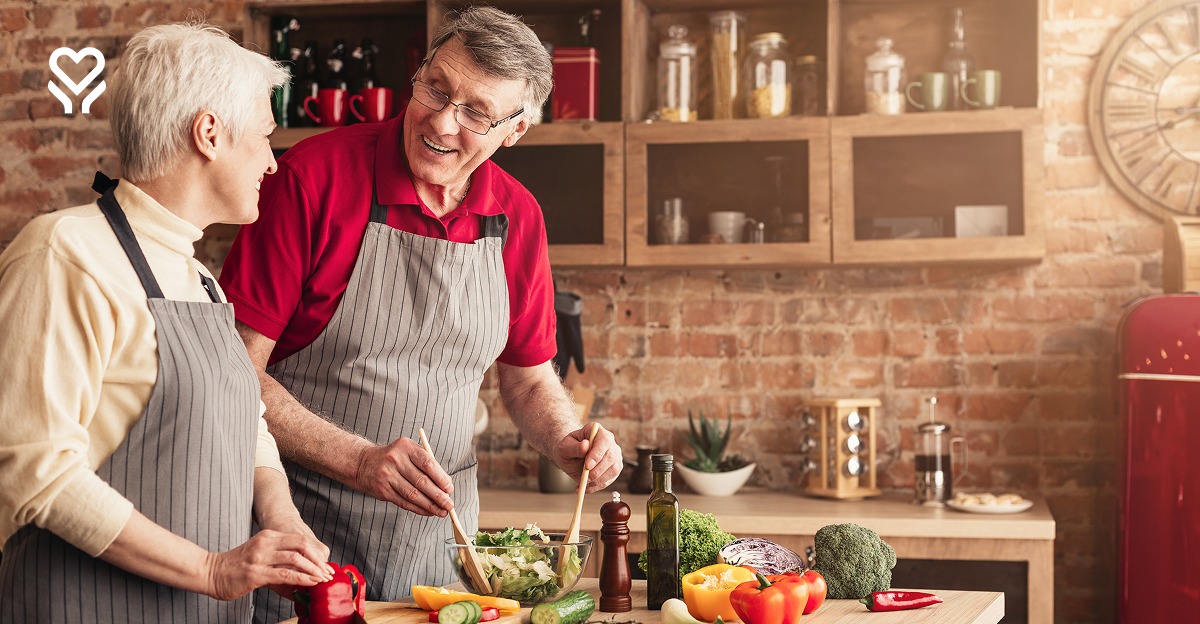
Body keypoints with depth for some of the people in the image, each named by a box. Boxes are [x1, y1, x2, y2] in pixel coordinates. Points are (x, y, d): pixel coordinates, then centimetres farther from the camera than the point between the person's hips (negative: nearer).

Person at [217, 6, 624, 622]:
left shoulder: (517, 218, 1)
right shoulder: (314, 174, -15)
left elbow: (529, 379, 14)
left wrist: (568, 443, -6)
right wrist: (360, 462, -24)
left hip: (437, 535, 4)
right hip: (305, 526, -4)